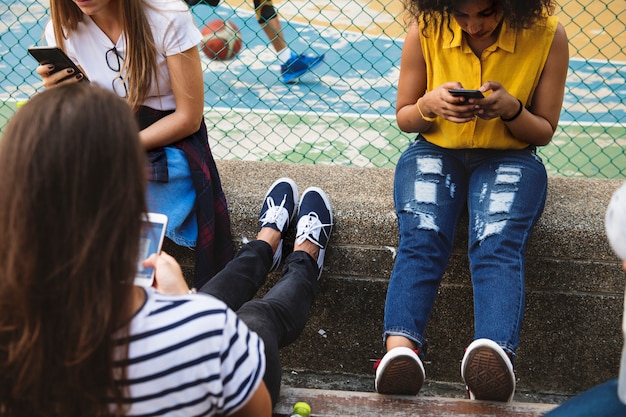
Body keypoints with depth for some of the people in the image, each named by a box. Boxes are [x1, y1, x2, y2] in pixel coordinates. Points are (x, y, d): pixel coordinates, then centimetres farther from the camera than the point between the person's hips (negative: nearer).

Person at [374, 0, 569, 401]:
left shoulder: (546, 35, -8)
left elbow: (545, 131, 1)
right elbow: (404, 118, 6)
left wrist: (511, 110, -21)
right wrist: (429, 105, -18)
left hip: (510, 158, -1)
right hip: (435, 151, 1)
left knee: (497, 243, -33)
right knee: (420, 236, -31)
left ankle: (495, 353, -58)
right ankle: (401, 349, -51)